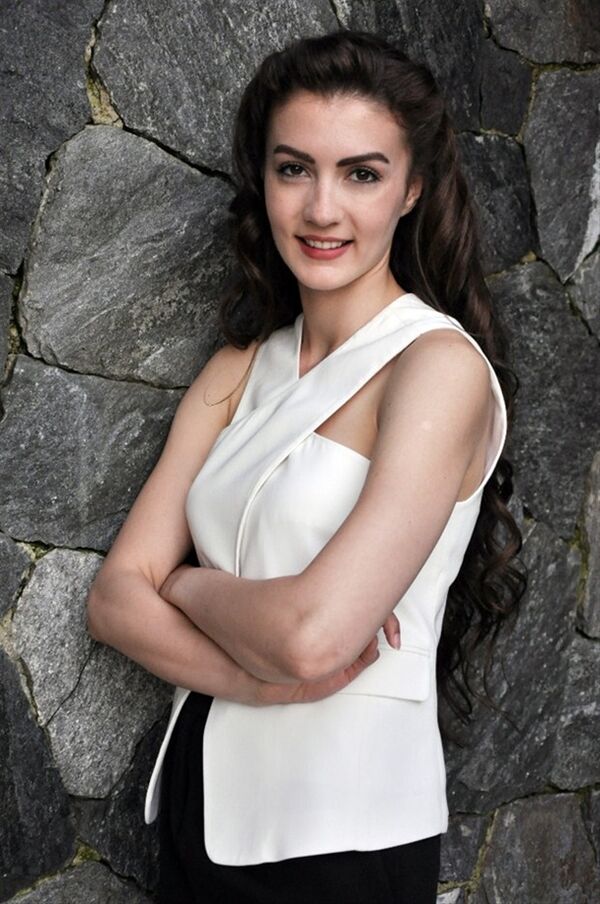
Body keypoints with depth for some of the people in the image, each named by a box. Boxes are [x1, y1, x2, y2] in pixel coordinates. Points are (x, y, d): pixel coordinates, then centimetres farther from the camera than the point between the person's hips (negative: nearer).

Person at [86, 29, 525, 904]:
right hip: (206, 799, 6)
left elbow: (314, 635, -26)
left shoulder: (440, 366, -15)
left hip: (346, 832, -6)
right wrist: (260, 675, -20)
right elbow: (115, 598, -3)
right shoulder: (236, 372, 4)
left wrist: (187, 582, -7)